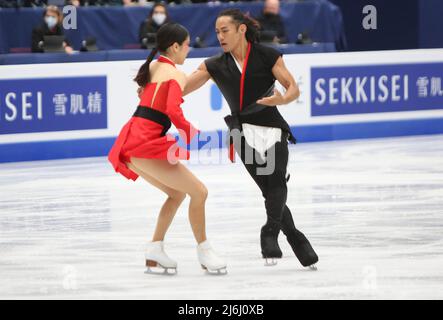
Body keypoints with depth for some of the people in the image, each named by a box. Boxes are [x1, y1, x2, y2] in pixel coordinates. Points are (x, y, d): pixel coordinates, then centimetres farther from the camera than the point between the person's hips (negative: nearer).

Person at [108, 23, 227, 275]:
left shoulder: (152, 67, 18)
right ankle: (204, 252, 3)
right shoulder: (176, 75, -6)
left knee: (177, 193, 21)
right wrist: (194, 136, -8)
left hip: (130, 144, 9)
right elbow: (173, 111, -20)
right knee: (199, 191, -3)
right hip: (146, 144, -9)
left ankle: (155, 250, 15)